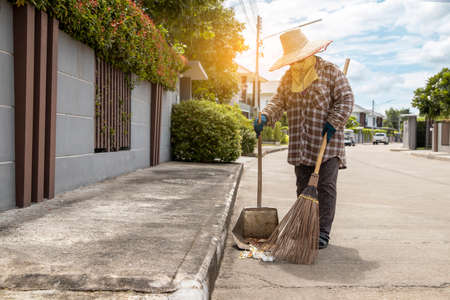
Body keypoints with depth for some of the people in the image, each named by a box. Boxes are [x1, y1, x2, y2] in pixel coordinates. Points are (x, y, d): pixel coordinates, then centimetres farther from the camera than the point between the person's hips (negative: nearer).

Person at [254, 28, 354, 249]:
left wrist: (333, 123, -17)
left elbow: (346, 99, -4)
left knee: (325, 187, -5)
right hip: (300, 144, 5)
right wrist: (264, 117, -13)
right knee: (303, 189, 8)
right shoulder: (288, 77, 13)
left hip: (327, 142, -5)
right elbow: (278, 102, 7)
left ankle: (323, 233, 1)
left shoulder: (330, 71, -2)